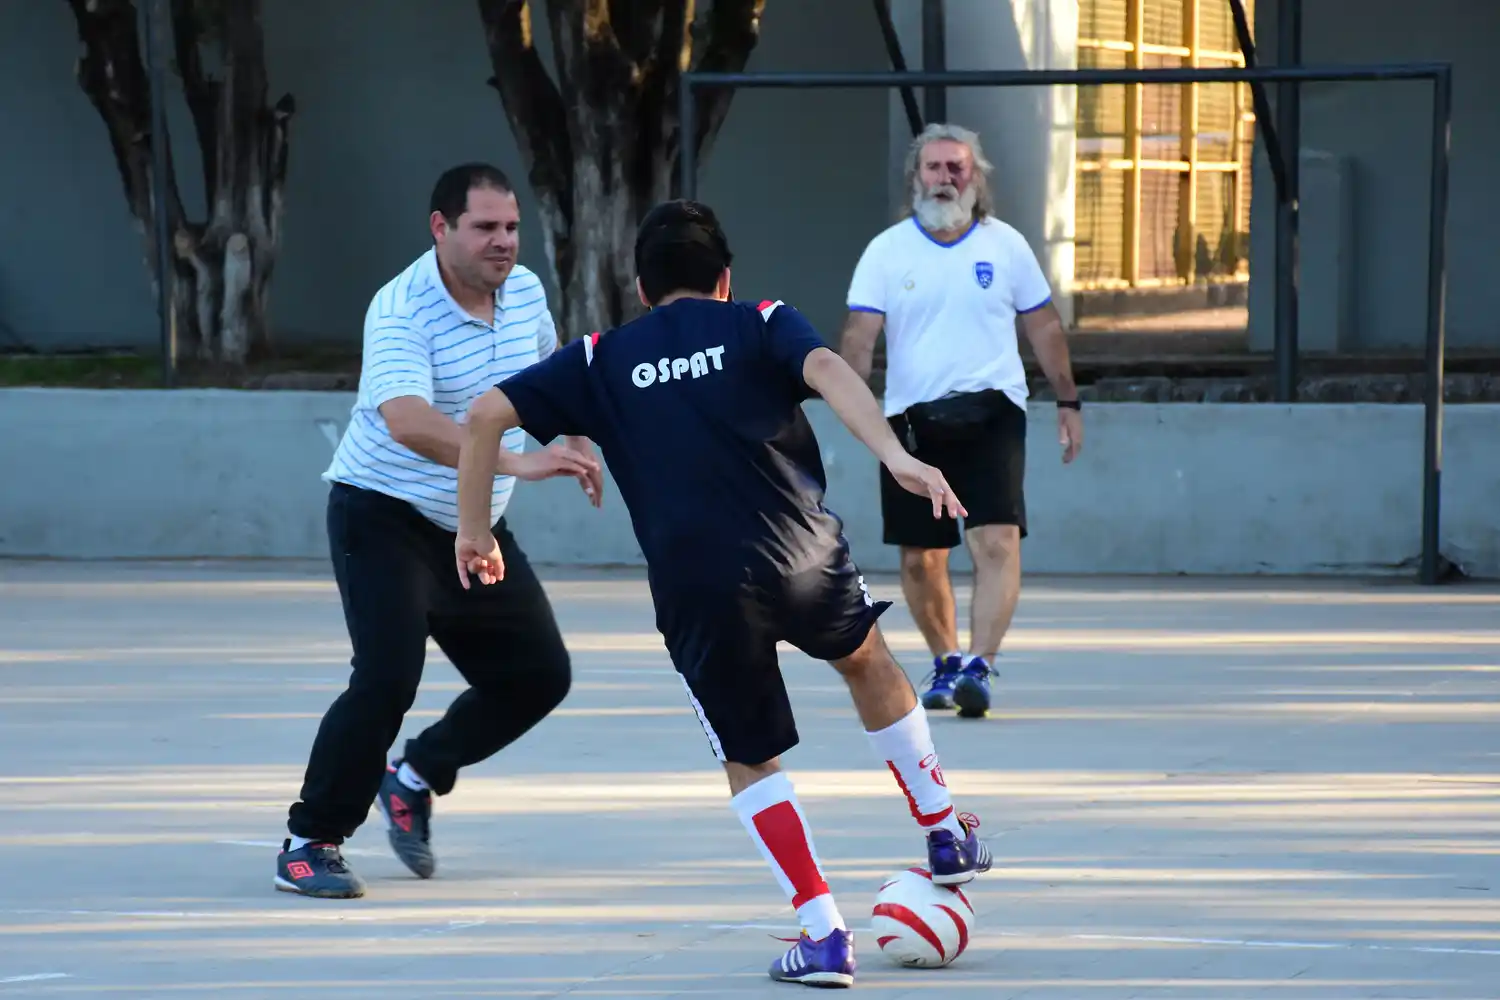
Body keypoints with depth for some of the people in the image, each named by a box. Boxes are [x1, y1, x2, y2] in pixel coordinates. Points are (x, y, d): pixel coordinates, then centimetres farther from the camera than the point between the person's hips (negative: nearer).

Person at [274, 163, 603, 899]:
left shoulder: (525, 291, -2)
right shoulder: (402, 310, -26)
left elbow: (547, 371, 22)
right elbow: (407, 422, -43)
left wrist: (576, 447, 21)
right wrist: (514, 461, -52)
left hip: (476, 529, 8)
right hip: (384, 515, -7)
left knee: (538, 674, 5)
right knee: (387, 678, -20)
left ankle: (415, 781, 26)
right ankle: (310, 843, -5)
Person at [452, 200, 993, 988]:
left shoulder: (602, 360, 16)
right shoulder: (762, 326, 12)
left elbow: (488, 413, 9)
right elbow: (826, 371, -9)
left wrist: (473, 529, 18)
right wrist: (895, 456, -23)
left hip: (695, 591, 0)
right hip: (803, 559, 0)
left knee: (750, 762, 17)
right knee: (869, 663, 32)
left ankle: (824, 936, 6)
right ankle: (948, 838, 39)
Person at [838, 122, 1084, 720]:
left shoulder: (1005, 245, 5)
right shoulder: (887, 251, 2)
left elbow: (1043, 326, 14)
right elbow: (860, 332, -5)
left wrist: (1068, 403, 15)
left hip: (991, 412, -1)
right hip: (912, 418, 1)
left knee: (997, 542, -18)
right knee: (919, 558, 7)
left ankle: (978, 666, -22)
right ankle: (944, 663, 28)